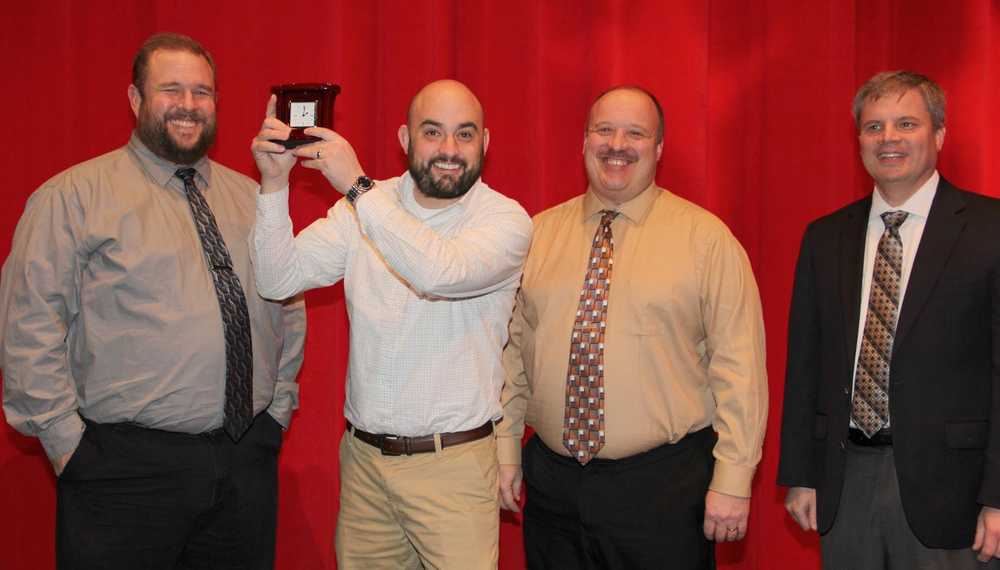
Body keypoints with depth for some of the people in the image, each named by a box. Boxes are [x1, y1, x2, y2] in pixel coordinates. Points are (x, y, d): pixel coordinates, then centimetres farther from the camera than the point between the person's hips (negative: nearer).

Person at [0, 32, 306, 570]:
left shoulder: (250, 197, 12)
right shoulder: (74, 196, -4)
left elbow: (289, 308, 18)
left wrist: (279, 405, 10)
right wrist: (67, 441, -10)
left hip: (250, 460, 5)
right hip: (126, 467, -4)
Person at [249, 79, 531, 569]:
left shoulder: (506, 219, -9)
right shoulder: (364, 208, 3)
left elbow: (443, 273, -29)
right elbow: (278, 280, -4)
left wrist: (357, 186, -25)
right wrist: (274, 183, -16)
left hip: (453, 465, -3)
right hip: (362, 456, 4)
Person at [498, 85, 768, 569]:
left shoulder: (705, 236, -5)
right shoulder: (539, 233, 6)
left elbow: (738, 364, -7)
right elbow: (512, 345, 9)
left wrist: (733, 479, -10)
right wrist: (506, 449, 8)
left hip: (664, 488, -3)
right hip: (552, 481, 3)